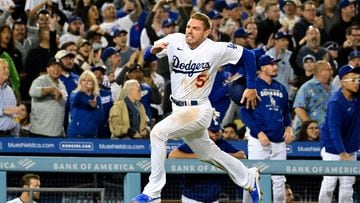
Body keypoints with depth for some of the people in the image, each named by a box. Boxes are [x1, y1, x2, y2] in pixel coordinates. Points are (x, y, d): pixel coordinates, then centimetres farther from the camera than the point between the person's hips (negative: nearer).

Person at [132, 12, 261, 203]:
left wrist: (251, 87, -2)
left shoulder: (216, 49, -15)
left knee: (158, 132, -25)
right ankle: (248, 178, 44)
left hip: (199, 110, -6)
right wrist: (153, 50, -34)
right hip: (178, 108, 6)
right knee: (208, 154, 21)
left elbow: (248, 55, -4)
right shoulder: (174, 41, -7)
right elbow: (147, 57, -12)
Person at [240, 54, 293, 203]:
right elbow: (244, 112, -7)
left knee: (279, 180, 7)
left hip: (279, 141, 5)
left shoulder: (281, 88, 15)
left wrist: (289, 127, 4)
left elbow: (286, 111, 24)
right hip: (259, 141, -5)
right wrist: (259, 132, -15)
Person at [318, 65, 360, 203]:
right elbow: (334, 129, -28)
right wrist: (342, 153, -36)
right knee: (330, 182, -6)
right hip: (333, 148, -7)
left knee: (348, 184, 8)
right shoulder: (336, 102, -22)